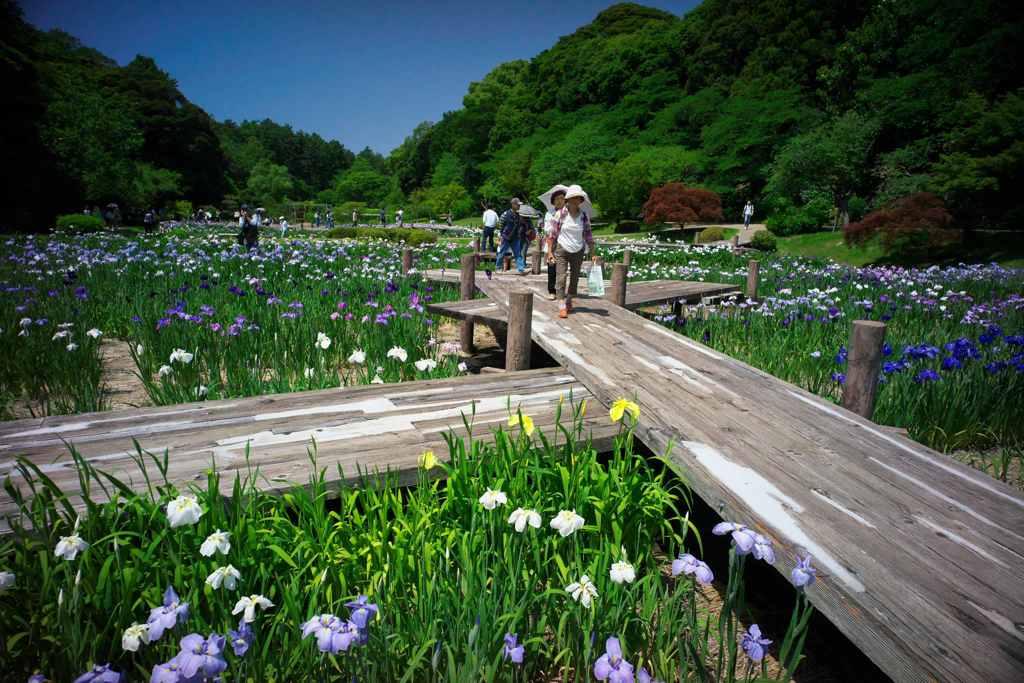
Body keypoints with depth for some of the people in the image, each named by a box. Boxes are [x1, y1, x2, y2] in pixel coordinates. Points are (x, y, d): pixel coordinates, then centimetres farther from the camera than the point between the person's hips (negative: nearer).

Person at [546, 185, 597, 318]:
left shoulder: (584, 215, -2)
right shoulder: (561, 213, -7)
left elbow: (588, 235, 3)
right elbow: (552, 233, -4)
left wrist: (593, 253, -1)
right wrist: (550, 251, -8)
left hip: (578, 252, 2)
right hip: (561, 249, -2)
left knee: (575, 278, 10)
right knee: (561, 277, -9)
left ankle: (569, 300, 30)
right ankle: (562, 306, -8)